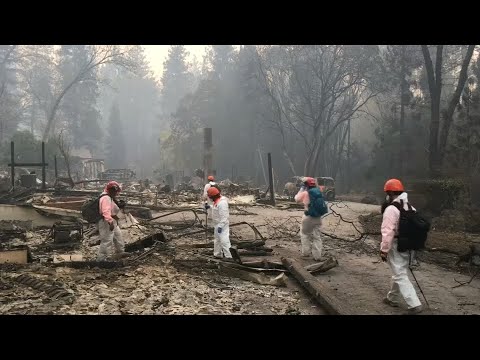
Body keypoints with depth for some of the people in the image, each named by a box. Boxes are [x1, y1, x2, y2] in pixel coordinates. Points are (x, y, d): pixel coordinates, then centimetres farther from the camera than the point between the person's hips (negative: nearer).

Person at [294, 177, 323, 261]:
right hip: (318, 217, 4)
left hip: (308, 217, -4)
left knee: (304, 234, 16)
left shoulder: (305, 193, -11)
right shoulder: (318, 192, 1)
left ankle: (306, 252, 16)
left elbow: (297, 199, 5)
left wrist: (301, 189, 10)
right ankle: (317, 255, 9)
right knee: (317, 236, 10)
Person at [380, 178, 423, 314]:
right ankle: (393, 298, 36)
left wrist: (383, 250, -16)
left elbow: (388, 232, -22)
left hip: (396, 246, -9)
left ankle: (415, 305, -8)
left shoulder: (391, 209, -19)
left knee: (400, 276, -4)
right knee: (399, 273, 21)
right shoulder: (410, 208, 9)